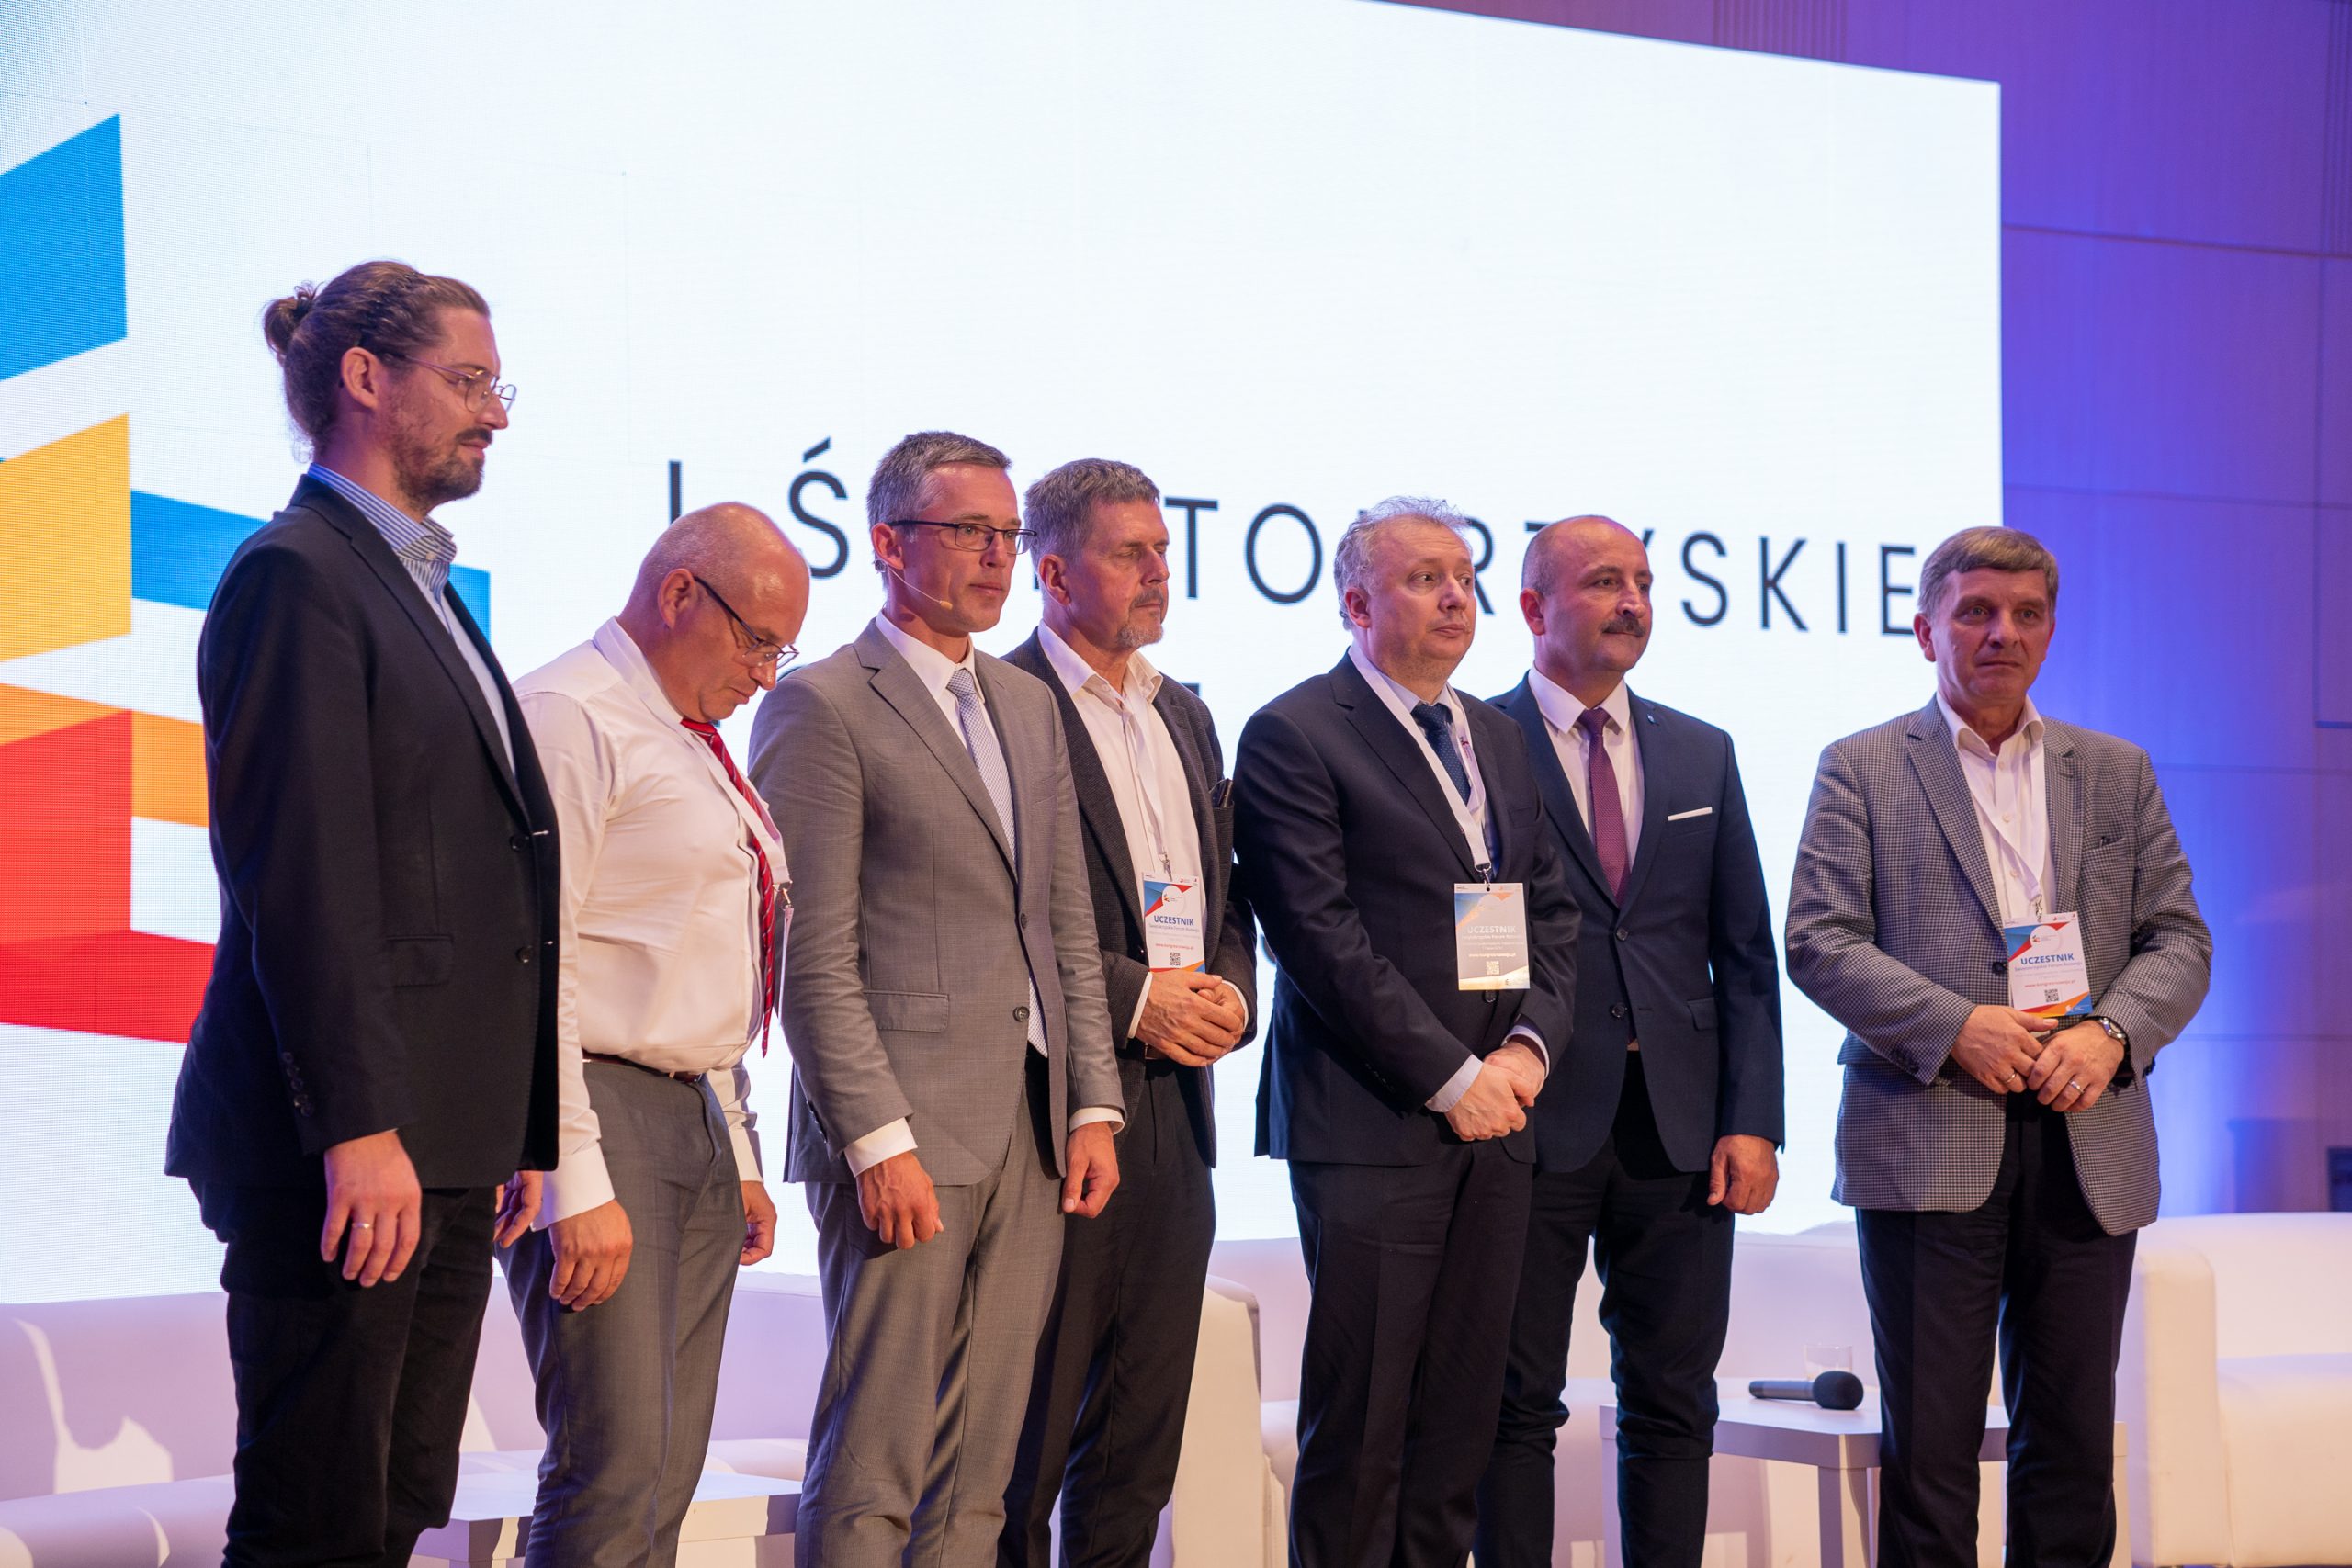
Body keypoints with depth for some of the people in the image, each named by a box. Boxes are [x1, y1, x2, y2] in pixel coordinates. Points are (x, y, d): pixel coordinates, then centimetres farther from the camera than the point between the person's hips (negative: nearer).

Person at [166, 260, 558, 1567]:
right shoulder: (295, 574, -8)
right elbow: (300, 873, -16)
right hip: (347, 1143, -9)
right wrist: (357, 1127, -21)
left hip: (441, 1144, 9)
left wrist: (515, 1130, 18)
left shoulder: (424, 590, 21)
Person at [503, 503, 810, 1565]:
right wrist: (577, 1183, -20)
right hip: (600, 1116, -9)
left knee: (668, 1475, 8)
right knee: (613, 1474, -14)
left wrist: (738, 1156, 22)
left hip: (698, 1119, 9)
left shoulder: (691, 743, 20)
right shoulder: (568, 716, -10)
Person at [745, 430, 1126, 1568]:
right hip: (903, 1139, -7)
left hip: (1035, 1135, 7)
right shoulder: (822, 707, -5)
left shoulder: (1029, 706, 18)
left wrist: (1094, 1106, 9)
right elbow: (814, 956, -10)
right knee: (872, 1475, -5)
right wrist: (880, 1141, -16)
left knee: (978, 1474, 8)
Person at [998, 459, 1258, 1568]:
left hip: (1176, 1106, 8)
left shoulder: (1185, 717, 18)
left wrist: (1230, 991, 2)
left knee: (1141, 1440, 11)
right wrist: (1130, 999, -15)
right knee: (1024, 1440, -2)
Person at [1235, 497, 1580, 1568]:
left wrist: (1529, 1043, -1)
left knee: (1461, 1414, 6)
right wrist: (1451, 1077, -13)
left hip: (1493, 1118, 7)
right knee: (1359, 1421, -4)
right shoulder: (1293, 736, -5)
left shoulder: (1499, 739, 18)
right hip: (1371, 1120, -6)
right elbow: (1320, 936, -12)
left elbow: (1551, 909, 18)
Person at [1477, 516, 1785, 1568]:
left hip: (1680, 1126, 4)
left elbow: (1745, 955, 11)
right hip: (1532, 1122, -4)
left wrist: (1752, 1121, 2)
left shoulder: (1702, 755, 13)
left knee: (1673, 1406, 7)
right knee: (1518, 1404, 2)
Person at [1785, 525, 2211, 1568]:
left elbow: (2178, 939, 10)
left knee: (2072, 1439, 7)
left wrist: (2111, 1033, -10)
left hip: (2087, 1143, 3)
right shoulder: (1861, 770, 5)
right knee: (1931, 1441, -1)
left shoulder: (2118, 773, 15)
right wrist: (1954, 1027, -16)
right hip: (1928, 1140, -3)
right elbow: (1819, 941, -3)